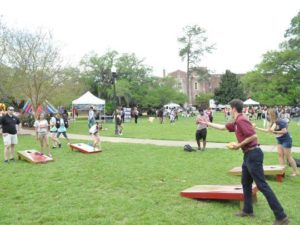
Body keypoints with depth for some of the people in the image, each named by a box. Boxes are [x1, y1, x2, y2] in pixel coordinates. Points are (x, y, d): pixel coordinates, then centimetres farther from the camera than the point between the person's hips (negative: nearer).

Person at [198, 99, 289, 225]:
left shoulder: (241, 120, -16)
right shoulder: (236, 122, 15)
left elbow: (253, 136, -25)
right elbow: (222, 127, 29)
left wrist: (239, 145, -15)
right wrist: (207, 123, 33)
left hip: (253, 155, -11)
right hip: (248, 155, 11)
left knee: (262, 186, -9)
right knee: (246, 183, 18)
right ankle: (248, 210, 30)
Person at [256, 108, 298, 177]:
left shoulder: (280, 121, -22)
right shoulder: (272, 122, 2)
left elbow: (284, 131, -22)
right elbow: (267, 130, 9)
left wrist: (274, 131, -25)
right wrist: (257, 128, 8)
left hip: (286, 140, -8)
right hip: (279, 140, 8)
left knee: (288, 156, -2)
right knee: (280, 155, 4)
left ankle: (295, 171, 9)